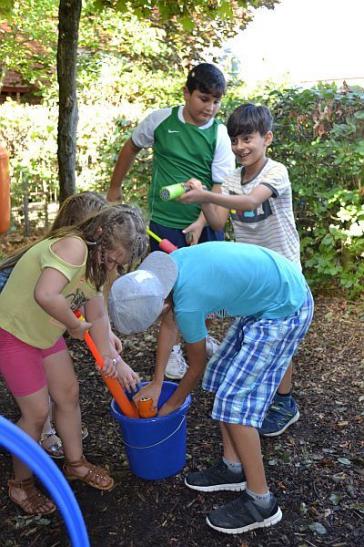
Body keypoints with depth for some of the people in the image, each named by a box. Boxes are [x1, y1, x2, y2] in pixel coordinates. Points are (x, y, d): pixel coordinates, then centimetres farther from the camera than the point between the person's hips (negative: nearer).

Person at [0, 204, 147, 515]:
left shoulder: (96, 259, -1)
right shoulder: (74, 246, -31)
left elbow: (98, 315, 2)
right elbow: (45, 296, -47)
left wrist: (111, 357, -5)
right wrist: (75, 326, -29)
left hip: (45, 331, 9)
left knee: (69, 393, 15)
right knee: (37, 412, 0)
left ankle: (75, 463, 36)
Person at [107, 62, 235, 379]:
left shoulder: (220, 134, -6)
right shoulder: (161, 120, -6)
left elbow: (220, 185, -9)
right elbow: (131, 148, 10)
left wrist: (201, 222, -20)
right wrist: (114, 189, 15)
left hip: (205, 223, 2)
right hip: (166, 222, -1)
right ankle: (173, 347, 24)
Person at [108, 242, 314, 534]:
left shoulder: (188, 303, -29)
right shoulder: (164, 268, -6)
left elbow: (197, 366, -9)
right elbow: (168, 323, 10)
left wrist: (171, 406, 9)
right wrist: (156, 383, 16)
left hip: (285, 310, -9)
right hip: (270, 288, 9)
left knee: (234, 399, -6)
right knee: (222, 374, 13)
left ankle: (260, 501, 7)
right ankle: (234, 467, 25)